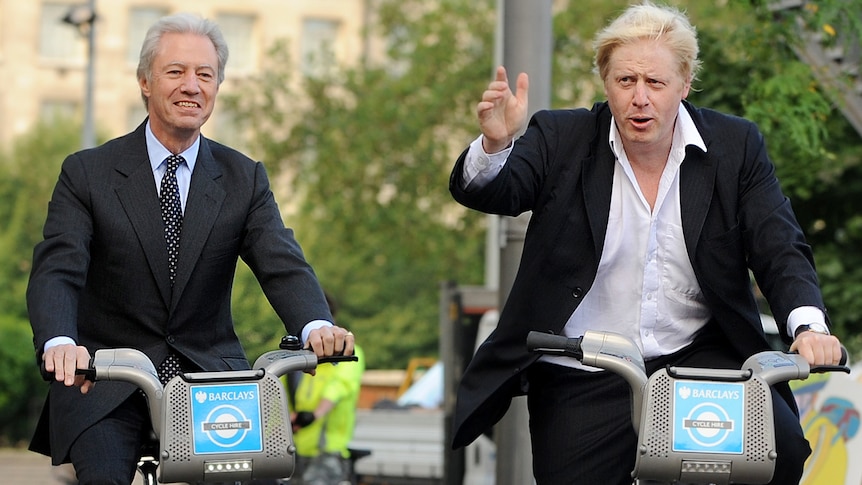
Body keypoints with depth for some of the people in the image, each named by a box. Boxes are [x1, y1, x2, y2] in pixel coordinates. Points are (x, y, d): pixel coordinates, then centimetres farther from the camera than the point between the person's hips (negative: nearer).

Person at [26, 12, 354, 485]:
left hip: (210, 373, 2)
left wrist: (316, 326, -31)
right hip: (105, 383, -2)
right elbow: (55, 272, -13)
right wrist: (60, 343, -36)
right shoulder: (87, 174, -1)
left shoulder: (244, 178, 6)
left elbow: (283, 266, -7)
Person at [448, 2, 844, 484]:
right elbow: (487, 191, -14)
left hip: (699, 355, 1)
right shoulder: (562, 138, 1)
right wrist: (494, 145, -38)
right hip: (582, 380, 0)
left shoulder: (736, 146, 3)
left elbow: (782, 252, -2)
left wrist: (809, 325, -23)